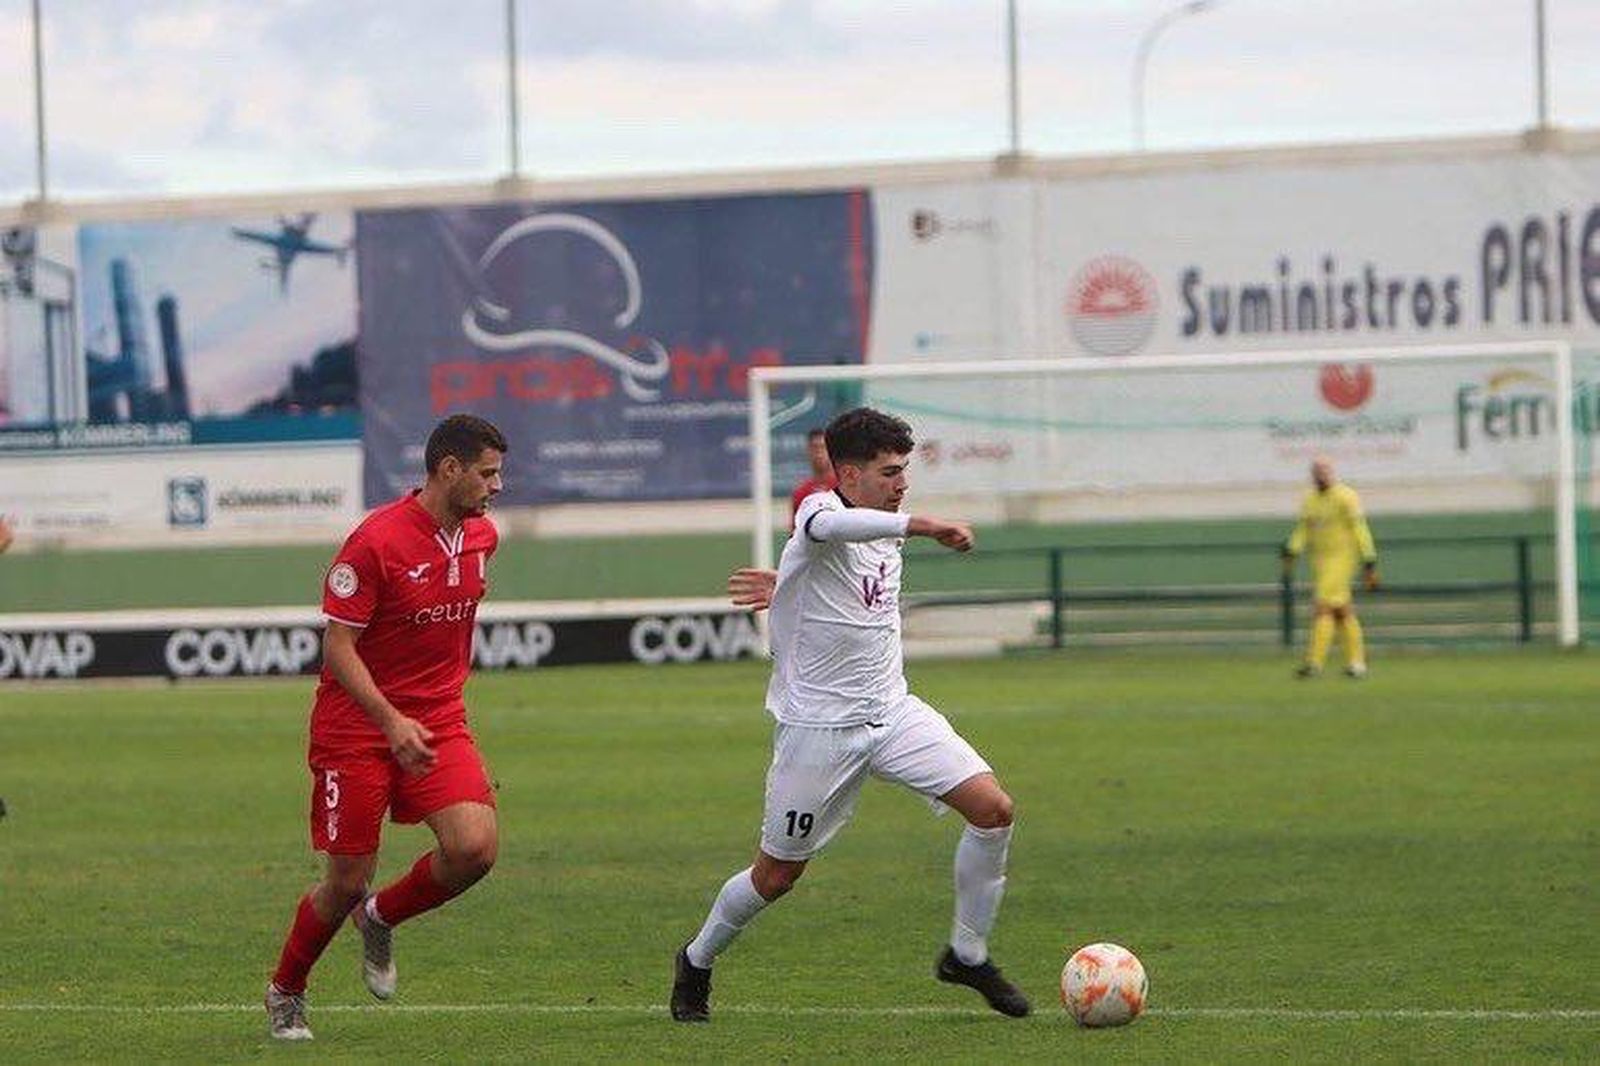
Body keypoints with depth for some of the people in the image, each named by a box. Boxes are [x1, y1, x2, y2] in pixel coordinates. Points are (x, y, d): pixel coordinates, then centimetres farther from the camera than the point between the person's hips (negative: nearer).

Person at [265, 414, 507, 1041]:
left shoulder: (481, 537, 4)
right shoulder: (376, 541, -18)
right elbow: (338, 647, -17)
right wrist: (391, 722, -28)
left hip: (439, 721, 5)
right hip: (355, 725, -5)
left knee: (475, 847, -17)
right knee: (348, 881, -1)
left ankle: (381, 918, 12)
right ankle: (285, 992, 26)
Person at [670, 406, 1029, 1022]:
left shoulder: (883, 530, 8)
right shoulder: (819, 509, -16)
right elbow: (826, 526, -44)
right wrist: (921, 526, -52)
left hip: (892, 712, 7)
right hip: (819, 729, -6)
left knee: (993, 809, -10)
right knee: (777, 875, 6)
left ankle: (967, 955, 6)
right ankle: (696, 962, 32)